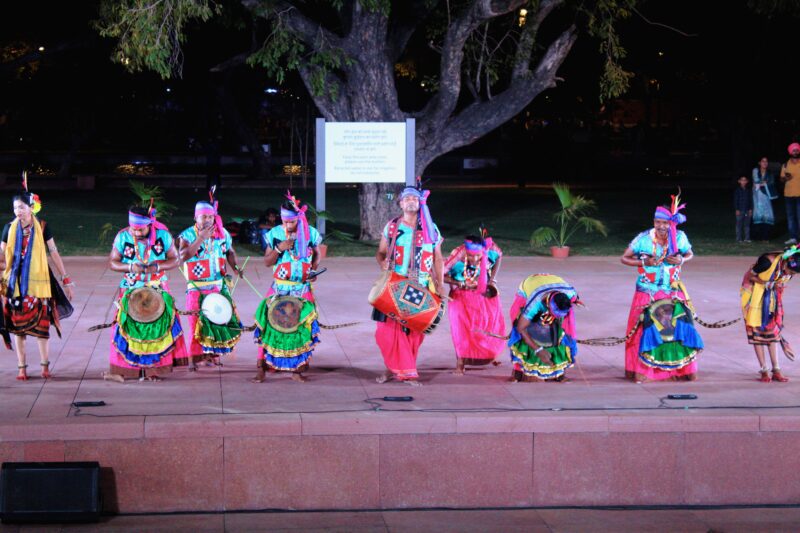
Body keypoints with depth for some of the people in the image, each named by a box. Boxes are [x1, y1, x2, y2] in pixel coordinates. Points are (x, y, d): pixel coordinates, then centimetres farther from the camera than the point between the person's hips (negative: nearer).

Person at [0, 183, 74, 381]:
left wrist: (66, 280, 0)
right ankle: (21, 367, 10)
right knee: (17, 325, 3)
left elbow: (54, 254, 1)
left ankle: (45, 366, 10)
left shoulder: (42, 227, -2)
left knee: (41, 323, -1)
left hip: (38, 282, -2)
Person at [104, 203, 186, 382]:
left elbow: (175, 259, -1)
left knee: (158, 326, -3)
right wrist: (130, 268, -20)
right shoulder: (122, 237, -8)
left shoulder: (163, 235, -8)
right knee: (126, 326, -5)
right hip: (131, 290, 0)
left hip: (158, 289, 0)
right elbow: (112, 262, -2)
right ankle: (119, 370, 1)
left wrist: (158, 267, -20)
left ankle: (153, 369, 5)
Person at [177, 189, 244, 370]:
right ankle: (193, 358, -1)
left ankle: (213, 354, 20)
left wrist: (235, 265, -1)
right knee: (197, 322, -7)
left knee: (220, 320, 6)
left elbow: (230, 251, 19)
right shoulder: (188, 235, -7)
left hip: (219, 287, 4)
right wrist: (201, 239, -25)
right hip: (197, 288, -4)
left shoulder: (222, 234, 5)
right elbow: (183, 256, -22)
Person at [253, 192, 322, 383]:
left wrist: (313, 268, -5)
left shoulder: (310, 234, -2)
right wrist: (279, 249, -15)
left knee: (302, 324, -6)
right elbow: (267, 262, 1)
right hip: (280, 287, 0)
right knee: (269, 322, -10)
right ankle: (262, 367, -2)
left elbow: (316, 254, 14)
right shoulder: (275, 234, -2)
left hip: (302, 289, 0)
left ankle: (297, 369, 6)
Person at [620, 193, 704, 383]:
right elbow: (624, 258, -2)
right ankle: (641, 371, 3)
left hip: (673, 291, 2)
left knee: (679, 327, -4)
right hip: (648, 292, -2)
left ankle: (683, 369, 10)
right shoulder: (643, 239, -10)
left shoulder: (679, 237, -3)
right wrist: (644, 263, -18)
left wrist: (681, 260, -10)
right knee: (646, 328, -8)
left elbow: (690, 254, 14)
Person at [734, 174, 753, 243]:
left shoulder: (748, 190, 7)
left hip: (747, 211, 3)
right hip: (740, 210, -3)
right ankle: (739, 238, 4)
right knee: (739, 225, -1)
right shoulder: (737, 190, -2)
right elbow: (735, 200, -3)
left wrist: (750, 209, 5)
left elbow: (751, 200, 11)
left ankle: (747, 238, 11)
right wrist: (737, 209, -9)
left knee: (747, 224, 6)